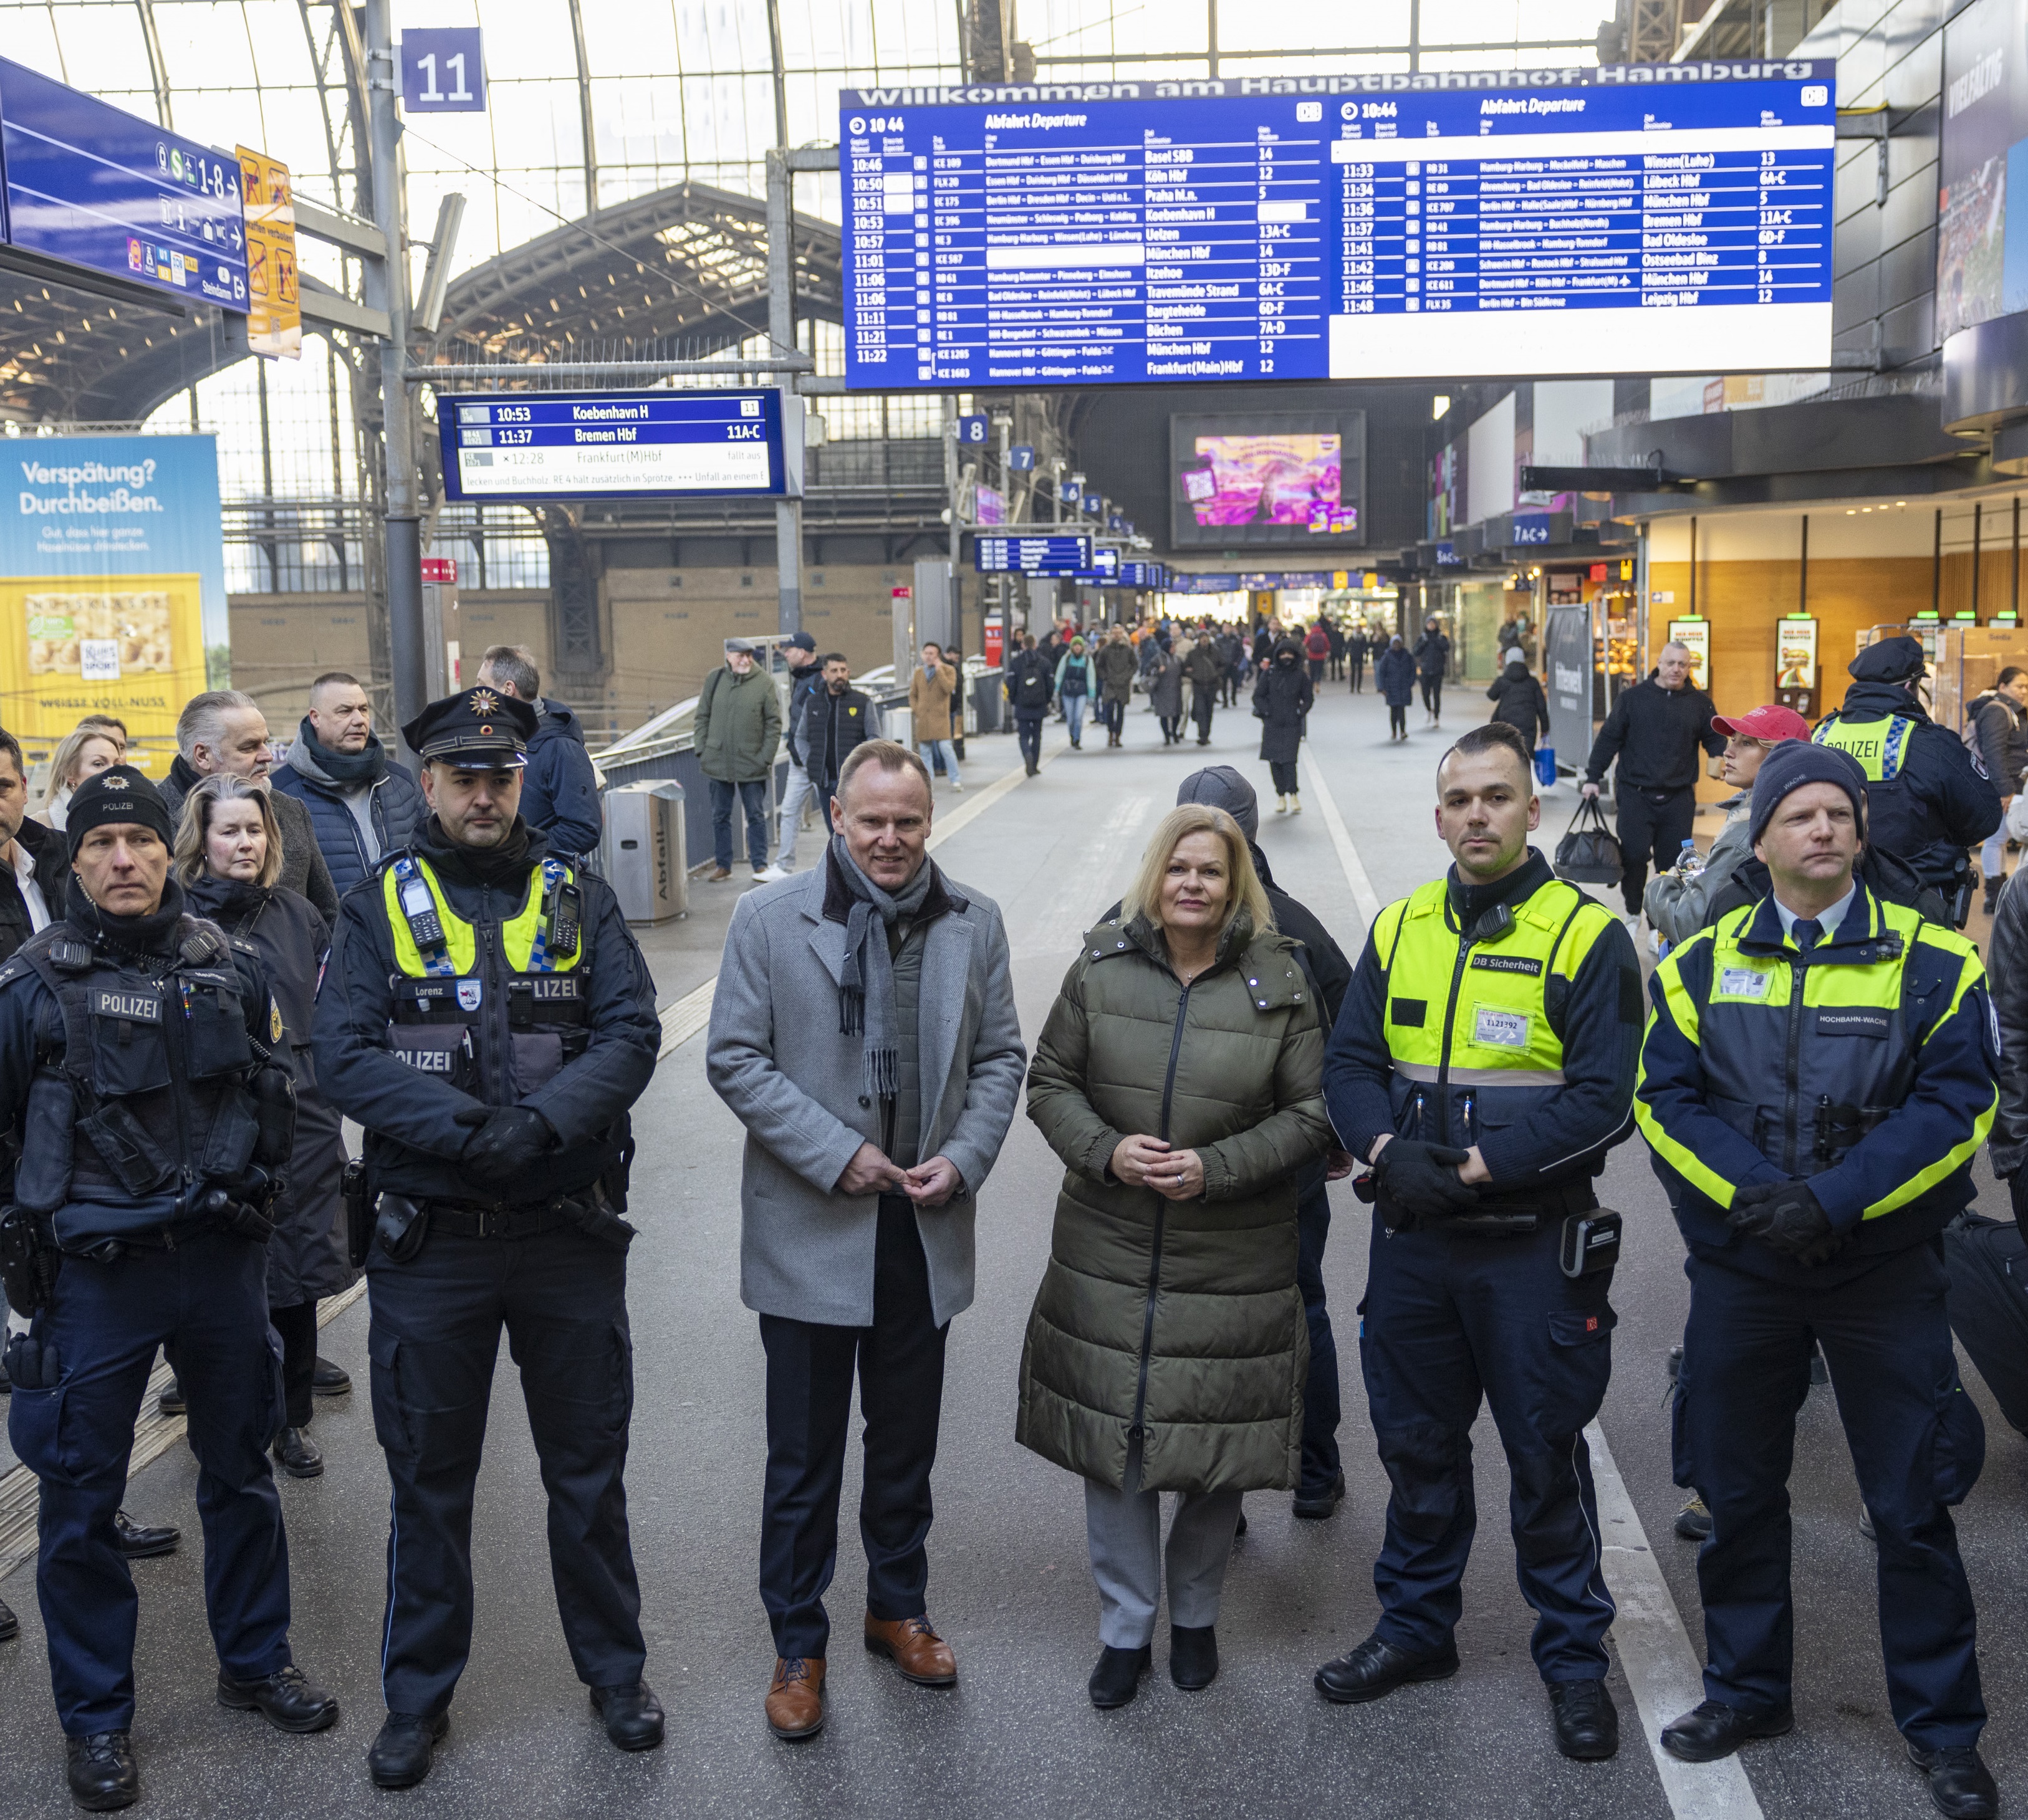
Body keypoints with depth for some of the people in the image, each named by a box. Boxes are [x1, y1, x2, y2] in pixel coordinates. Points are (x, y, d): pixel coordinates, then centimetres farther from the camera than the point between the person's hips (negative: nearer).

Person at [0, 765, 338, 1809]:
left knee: (240, 1467, 16)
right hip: (95, 1269, -3)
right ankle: (95, 1717, 22)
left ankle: (255, 1663, 34)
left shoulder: (226, 966, 3)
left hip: (221, 1254, 3)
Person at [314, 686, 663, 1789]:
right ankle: (417, 1697, 31)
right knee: (429, 1481, 13)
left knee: (589, 1469, 14)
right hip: (427, 1242, -1)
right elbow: (343, 1058, -11)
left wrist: (542, 1120, -24)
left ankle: (614, 1669, 34)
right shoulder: (379, 908, 0)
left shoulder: (577, 899, 3)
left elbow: (630, 1034, -7)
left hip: (569, 1233, 1)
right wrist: (462, 1127, -24)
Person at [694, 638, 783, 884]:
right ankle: (723, 865, 20)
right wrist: (702, 751, 2)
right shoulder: (714, 679, 3)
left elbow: (774, 723, -1)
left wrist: (766, 757, -7)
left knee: (756, 816, 5)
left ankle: (760, 865, 15)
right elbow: (702, 718, 10)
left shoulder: (765, 682, -4)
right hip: (718, 762, 2)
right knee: (720, 816, 10)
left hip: (752, 764, -2)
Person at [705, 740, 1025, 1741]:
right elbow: (735, 1059, -8)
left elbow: (1000, 1057, 8)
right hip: (812, 1234, -3)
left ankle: (898, 1606, 39)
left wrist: (963, 1158, -7)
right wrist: (836, 1155, -15)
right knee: (804, 1458, 8)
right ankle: (797, 1647, 25)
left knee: (906, 1443, 19)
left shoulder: (973, 923, 3)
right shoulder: (770, 920, -7)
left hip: (926, 1231, 3)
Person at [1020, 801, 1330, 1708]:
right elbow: (1050, 1083, 5)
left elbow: (1309, 1113, -2)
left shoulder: (1280, 980, -4)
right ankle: (1125, 1627, 25)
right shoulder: (1102, 966, 0)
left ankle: (1196, 1615, 32)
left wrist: (1213, 1168, -15)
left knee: (1218, 1444, 9)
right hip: (1109, 1252, 1)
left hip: (1232, 1264, -1)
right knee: (1112, 1442, 7)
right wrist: (1105, 1151, -13)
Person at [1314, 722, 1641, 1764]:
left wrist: (1476, 1165, -19)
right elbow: (1349, 1064, 6)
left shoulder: (1586, 936, -8)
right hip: (1411, 1238, 4)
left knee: (1546, 1455, 6)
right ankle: (1416, 1628, 34)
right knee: (1416, 1443, 16)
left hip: (1534, 1244, -4)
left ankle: (1574, 1657, 24)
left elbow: (1602, 1097, -14)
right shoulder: (1398, 928, 7)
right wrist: (1387, 1151, -13)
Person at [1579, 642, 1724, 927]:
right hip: (1635, 794, -1)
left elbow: (1715, 738, 12)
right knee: (1634, 855, -10)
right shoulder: (1632, 698, 5)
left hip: (1679, 798, 2)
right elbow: (1609, 739, 6)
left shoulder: (1700, 703, 9)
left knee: (1672, 861, 1)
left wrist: (1722, 758, -11)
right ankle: (1633, 912, 13)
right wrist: (1592, 778, 2)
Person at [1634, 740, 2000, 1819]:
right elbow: (1665, 1099, -5)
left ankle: (1942, 1727, 23)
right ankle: (1748, 1690, 32)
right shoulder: (1702, 963, 1)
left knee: (1913, 1500, 6)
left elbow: (1955, 1104, -11)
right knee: (1737, 1489, 13)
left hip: (1886, 1268, -2)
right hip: (1739, 1270, 2)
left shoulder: (1932, 962, -4)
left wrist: (1835, 1199, -21)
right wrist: (1754, 1193, -20)